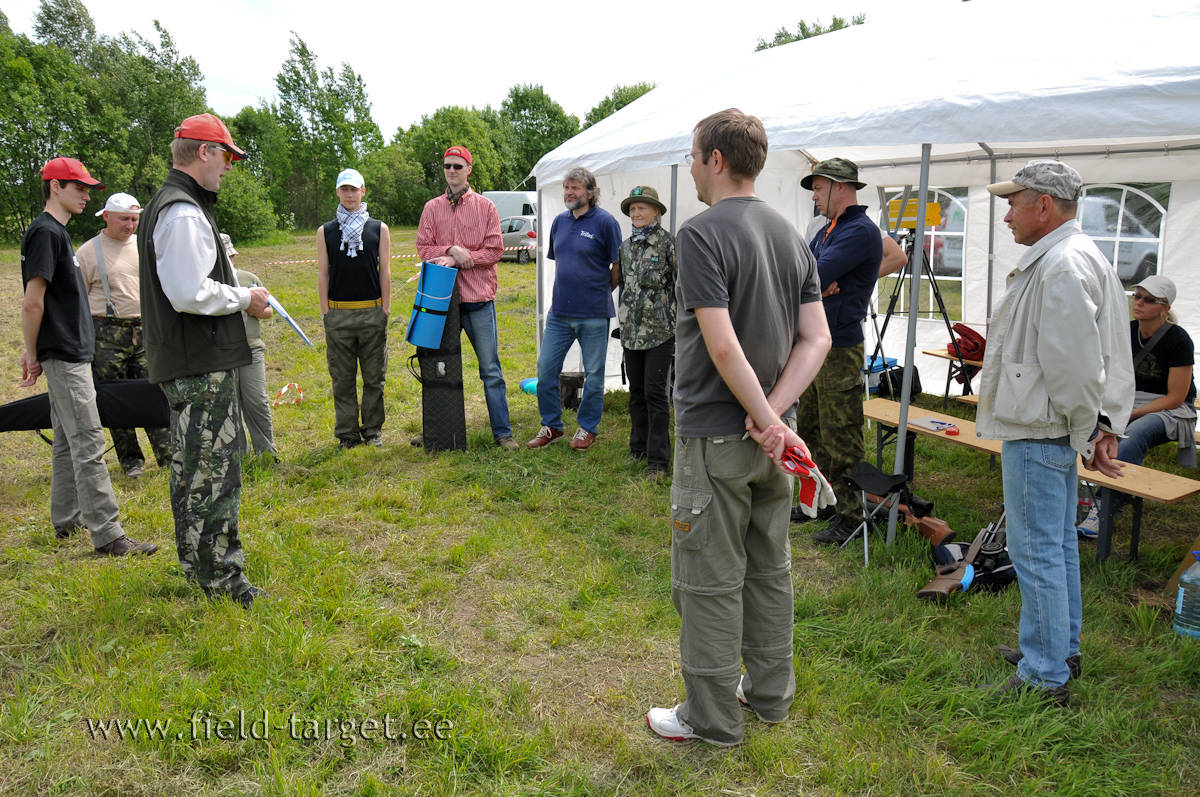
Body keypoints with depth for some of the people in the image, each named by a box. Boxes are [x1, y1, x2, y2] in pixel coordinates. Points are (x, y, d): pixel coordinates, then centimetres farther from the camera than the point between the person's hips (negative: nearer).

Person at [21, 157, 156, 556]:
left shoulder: (56, 232, 16)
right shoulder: (45, 232, -13)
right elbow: (32, 303, -17)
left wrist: (35, 351, 18)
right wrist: (34, 355, -9)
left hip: (71, 354, 10)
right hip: (64, 357, -10)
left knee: (68, 440, 16)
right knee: (88, 444, -11)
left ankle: (66, 520, 27)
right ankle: (107, 535, -10)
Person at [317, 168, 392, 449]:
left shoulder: (379, 229, 7)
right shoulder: (325, 232, 8)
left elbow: (385, 271, 6)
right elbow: (323, 274, 6)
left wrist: (386, 310, 0)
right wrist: (325, 313, 1)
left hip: (372, 312, 0)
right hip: (338, 313, 0)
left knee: (374, 376, 5)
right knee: (342, 378, 4)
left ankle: (373, 430, 17)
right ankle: (347, 434, 14)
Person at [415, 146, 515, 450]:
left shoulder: (485, 206, 6)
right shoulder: (432, 208, 12)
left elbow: (495, 250, -2)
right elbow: (423, 248, 4)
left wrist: (460, 260, -12)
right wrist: (452, 250, -13)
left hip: (478, 297, -2)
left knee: (490, 367, -1)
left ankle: (502, 432, 5)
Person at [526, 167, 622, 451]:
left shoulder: (605, 222, -8)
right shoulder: (559, 221, 10)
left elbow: (618, 266, -4)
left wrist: (599, 294, 4)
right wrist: (561, 293, 13)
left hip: (593, 314, -5)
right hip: (559, 311, 6)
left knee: (593, 374, 6)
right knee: (545, 368, 6)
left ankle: (587, 428, 21)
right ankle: (551, 426, 21)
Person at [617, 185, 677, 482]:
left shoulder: (668, 242, -5)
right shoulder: (626, 246, 13)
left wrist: (678, 323, -9)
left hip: (660, 330, -6)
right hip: (632, 330, 6)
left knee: (654, 391, -8)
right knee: (636, 391, 11)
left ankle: (658, 460, -3)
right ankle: (638, 448, 25)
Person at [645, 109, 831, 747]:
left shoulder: (703, 233, -16)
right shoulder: (791, 235, 8)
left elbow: (723, 346, -24)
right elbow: (816, 340, 3)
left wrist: (766, 418, -17)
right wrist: (775, 411, -7)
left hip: (716, 436, -8)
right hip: (774, 431, 8)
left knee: (710, 580, 4)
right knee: (769, 567, 18)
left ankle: (713, 719, 17)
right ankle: (770, 693, 33)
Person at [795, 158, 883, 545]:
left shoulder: (860, 231, -14)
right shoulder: (827, 231, 17)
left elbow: (814, 277, -24)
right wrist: (818, 285, -11)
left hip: (840, 351, -10)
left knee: (841, 440, -3)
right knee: (811, 431, 18)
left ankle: (849, 516, 6)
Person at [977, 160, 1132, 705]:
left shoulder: (1061, 266, -21)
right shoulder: (1086, 257, 16)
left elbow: (1073, 365, -25)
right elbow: (1113, 358, 17)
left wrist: (1088, 433, -13)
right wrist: (1105, 423, 11)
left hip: (1039, 434, -11)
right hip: (1057, 430, 11)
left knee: (1038, 553, -3)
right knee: (1058, 546, 20)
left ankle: (1045, 677, 8)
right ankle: (1062, 649, 35)